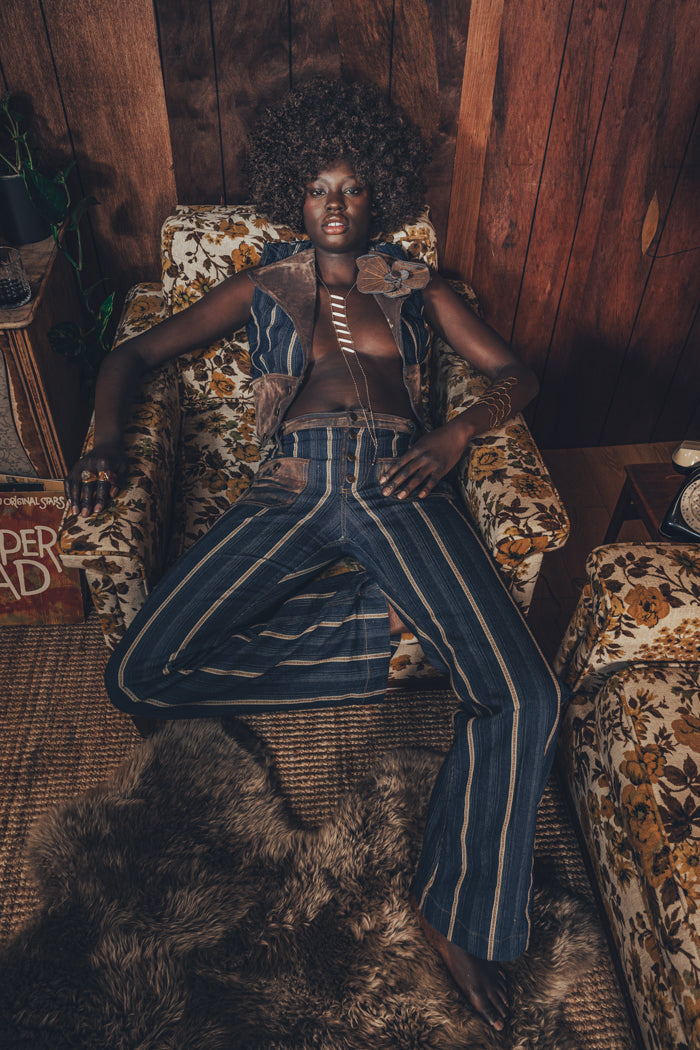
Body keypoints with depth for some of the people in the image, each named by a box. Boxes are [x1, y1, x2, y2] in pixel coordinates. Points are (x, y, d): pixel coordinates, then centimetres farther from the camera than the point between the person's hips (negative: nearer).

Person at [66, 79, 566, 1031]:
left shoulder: (415, 286, 24)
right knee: (138, 676, -19)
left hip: (399, 488, 0)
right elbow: (134, 355, 20)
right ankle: (386, 620, -8)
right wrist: (108, 443, -1)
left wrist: (455, 434, -4)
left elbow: (516, 372, 18)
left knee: (526, 697, -23)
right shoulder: (261, 288, 23)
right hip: (292, 492, 1)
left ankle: (458, 916, -2)